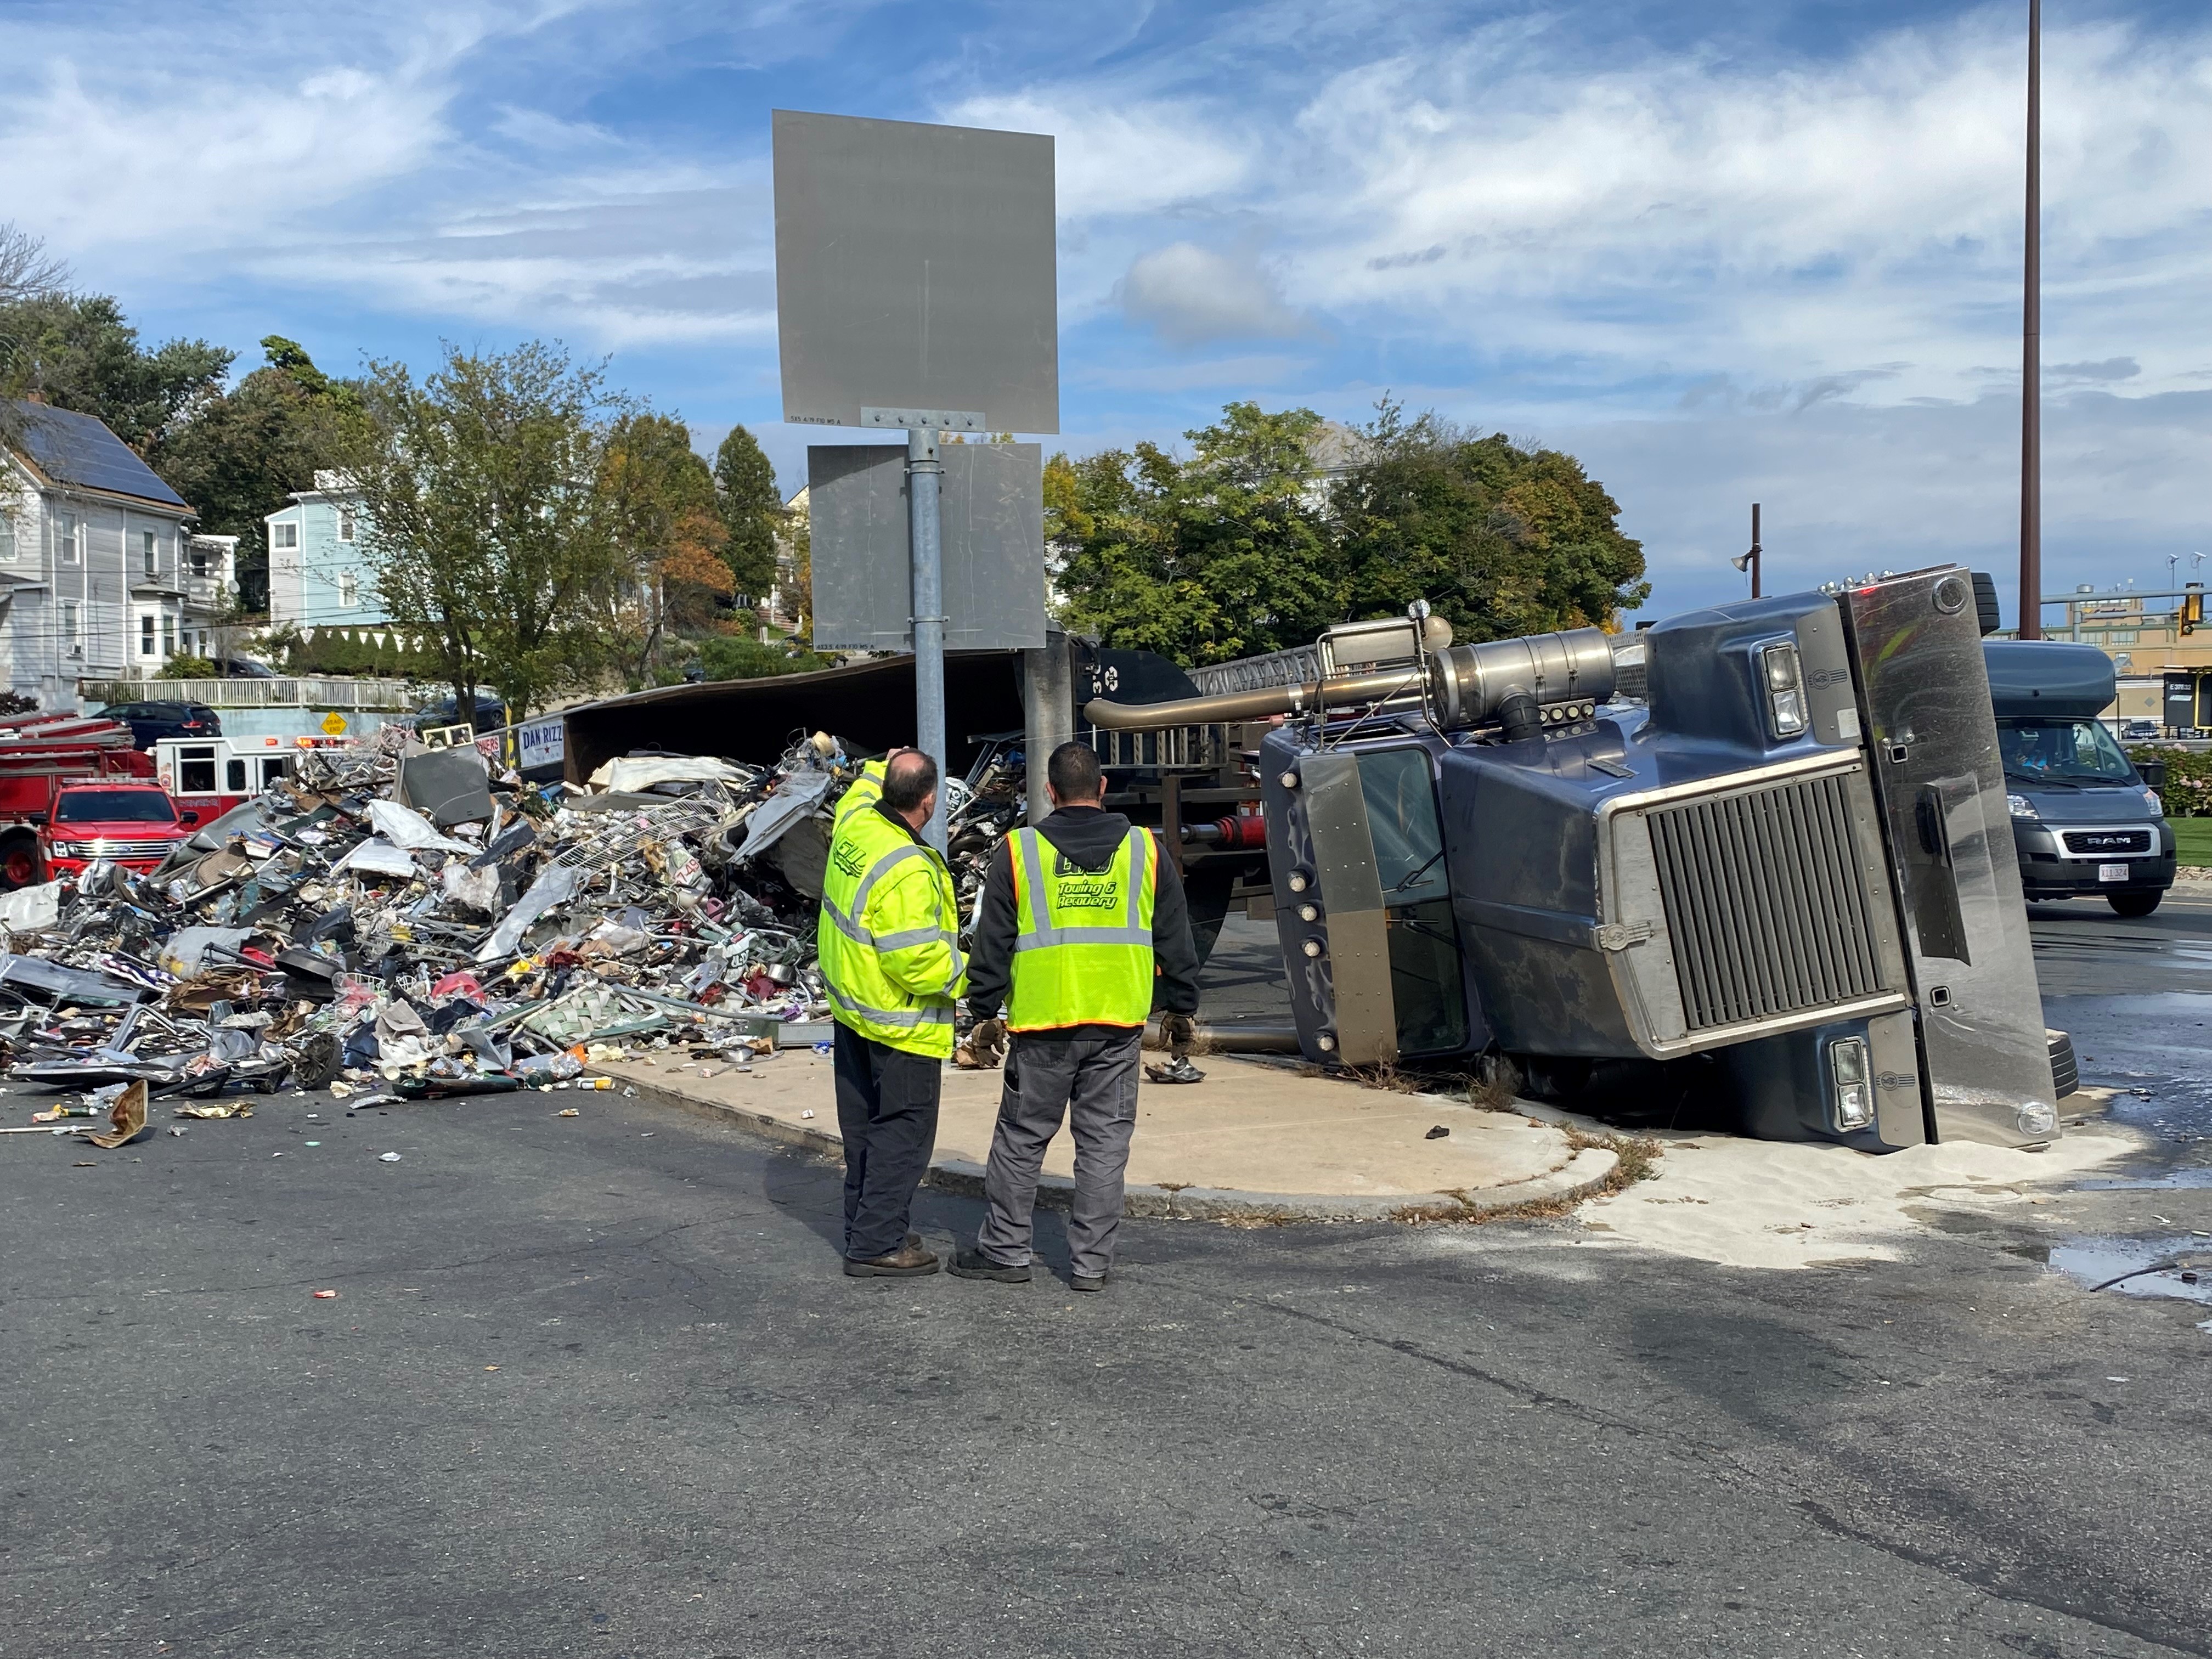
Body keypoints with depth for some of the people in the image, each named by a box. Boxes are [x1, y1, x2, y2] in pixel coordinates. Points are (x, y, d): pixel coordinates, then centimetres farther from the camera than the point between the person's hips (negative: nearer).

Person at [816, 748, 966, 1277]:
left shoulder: (854, 825, -4)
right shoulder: (907, 872, -29)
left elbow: (864, 796, 24)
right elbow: (915, 962, -28)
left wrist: (882, 768, 35)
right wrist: (969, 976, -15)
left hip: (851, 1011, 9)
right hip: (902, 1026, -9)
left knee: (863, 1127, 18)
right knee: (903, 1133, 0)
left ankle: (864, 1229, 28)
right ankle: (876, 1244, 3)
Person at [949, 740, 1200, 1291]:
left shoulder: (1017, 852, -2)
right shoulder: (1144, 851, 3)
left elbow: (992, 943, 1)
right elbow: (1176, 942, 8)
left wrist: (984, 1013, 9)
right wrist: (1180, 1008, 17)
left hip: (1042, 1025, -1)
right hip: (1119, 1025, 1)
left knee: (1021, 1140, 11)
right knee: (1105, 1144, 8)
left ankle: (1005, 1250, 18)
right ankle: (1092, 1262, 11)